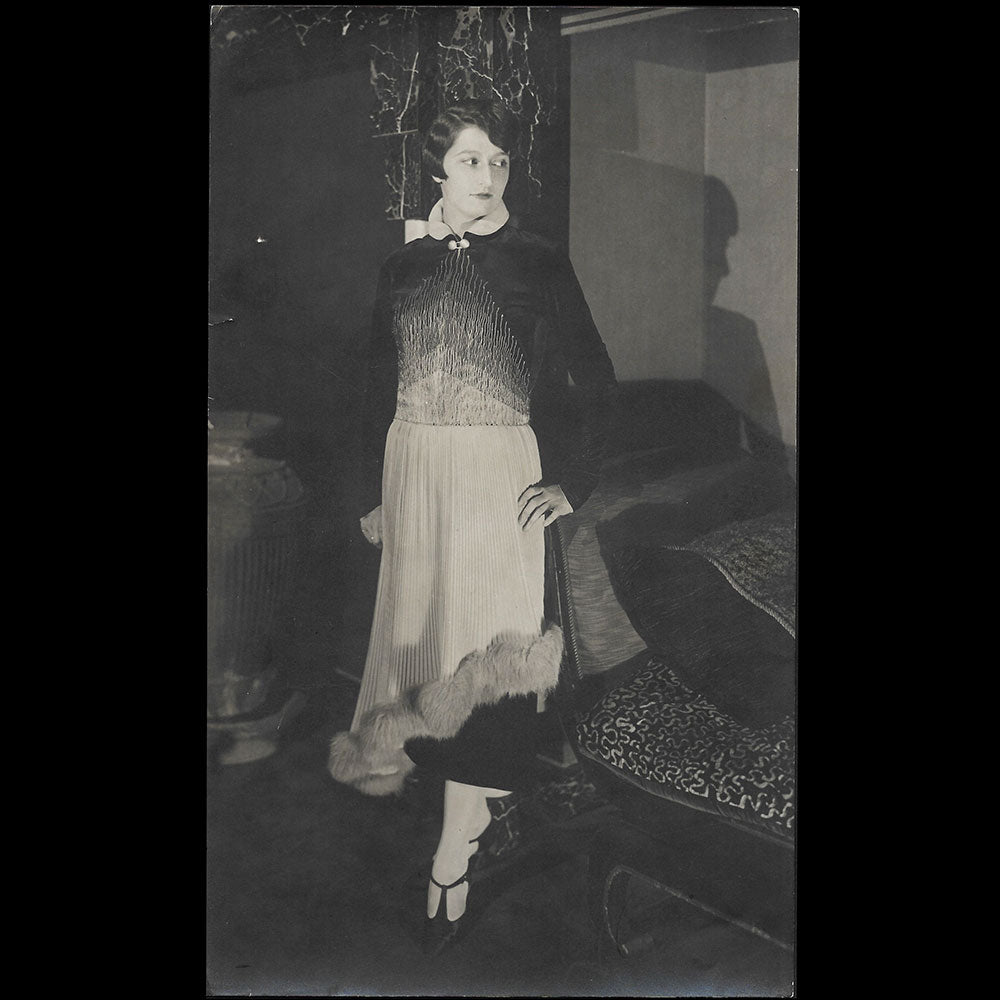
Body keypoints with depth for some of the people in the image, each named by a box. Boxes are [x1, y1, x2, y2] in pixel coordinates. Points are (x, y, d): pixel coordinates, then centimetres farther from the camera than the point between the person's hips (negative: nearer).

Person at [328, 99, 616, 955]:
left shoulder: (540, 264, 0)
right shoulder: (405, 267, 10)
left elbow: (597, 381, 2)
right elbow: (379, 388, 13)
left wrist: (573, 483, -4)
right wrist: (373, 492, 11)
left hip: (502, 474, -4)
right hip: (415, 469, 4)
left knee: (480, 650, -5)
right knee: (422, 636, 10)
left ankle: (453, 868, 4)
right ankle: (499, 785, 34)